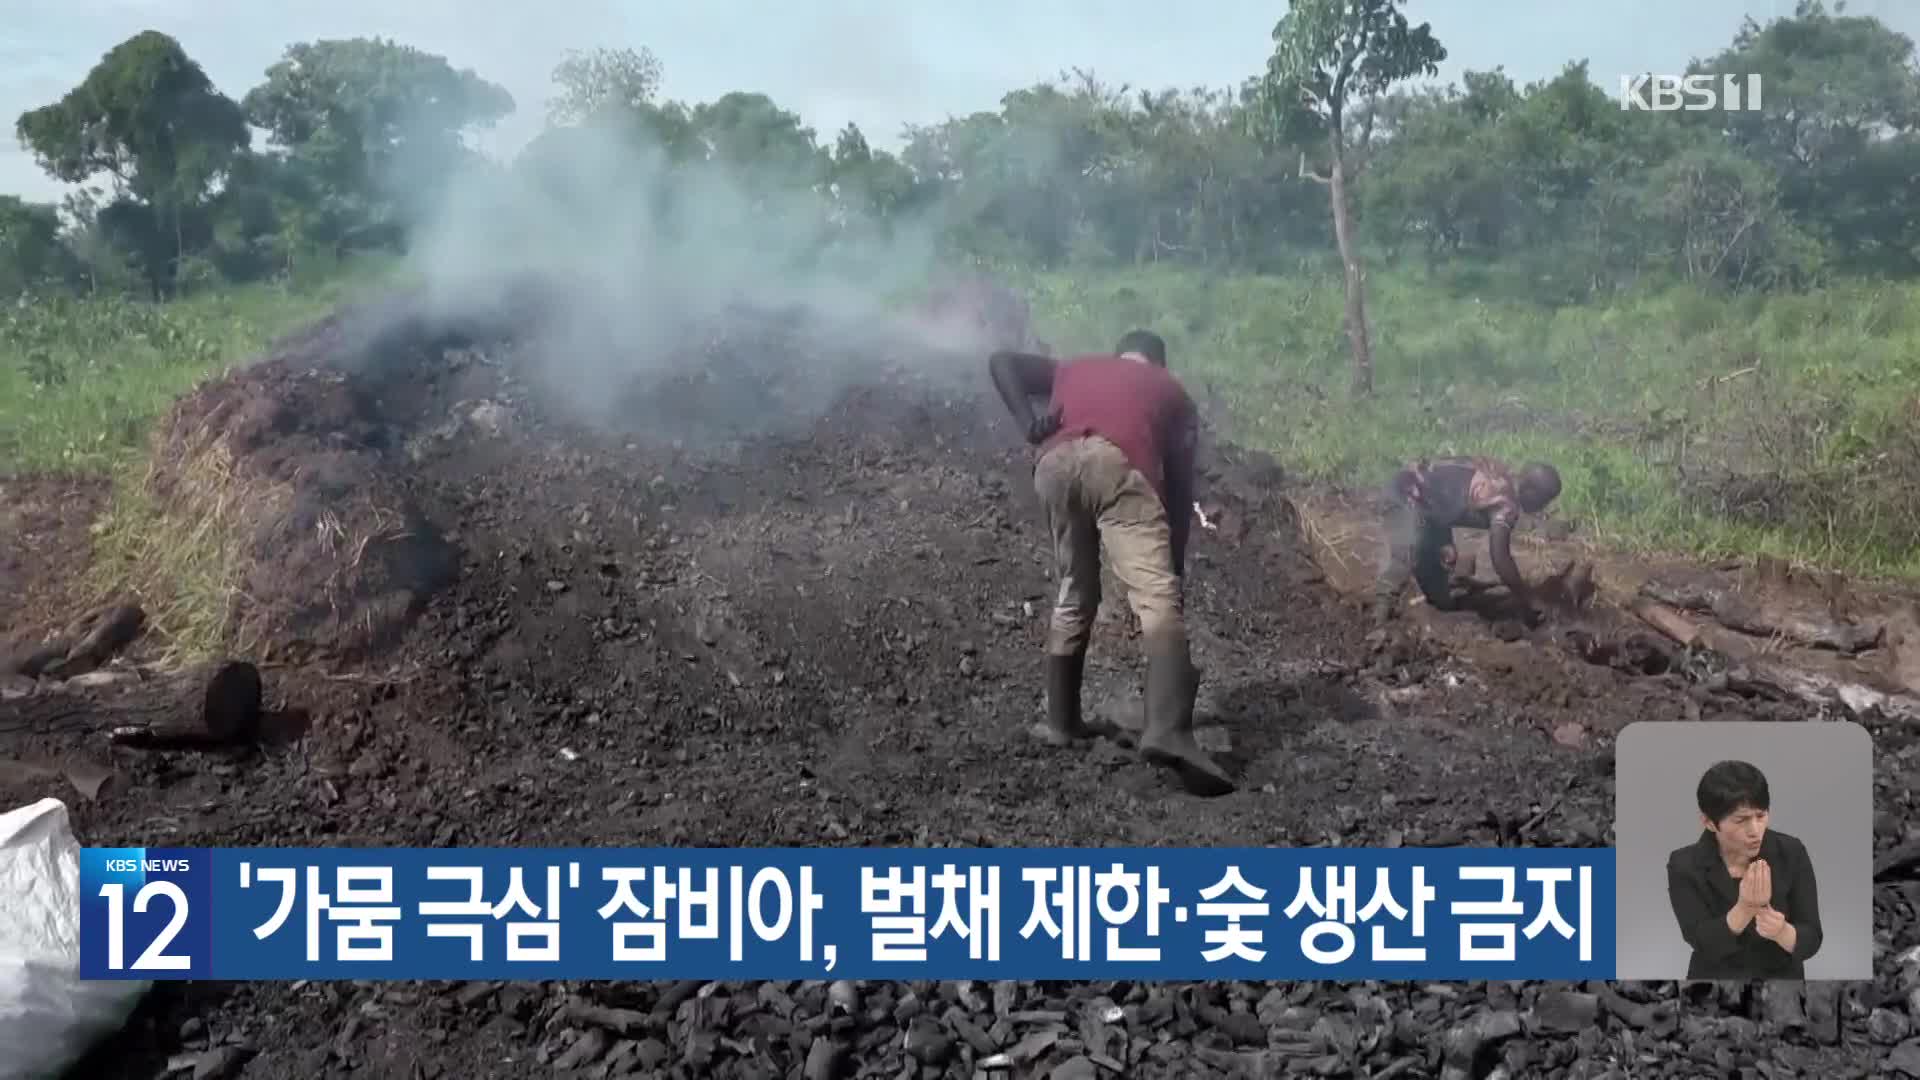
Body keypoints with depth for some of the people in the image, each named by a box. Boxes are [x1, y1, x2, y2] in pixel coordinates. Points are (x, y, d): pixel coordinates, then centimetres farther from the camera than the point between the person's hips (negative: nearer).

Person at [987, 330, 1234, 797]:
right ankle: (1169, 730, -31)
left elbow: (1001, 361, 23)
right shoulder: (1172, 392, 31)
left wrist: (1029, 425, 11)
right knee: (1159, 597, -12)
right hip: (1118, 463, -4)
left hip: (1054, 464, 4)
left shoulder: (1073, 369, 38)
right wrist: (1175, 563, 24)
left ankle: (1062, 721, 26)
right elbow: (1180, 484, 22)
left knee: (1072, 597, 21)